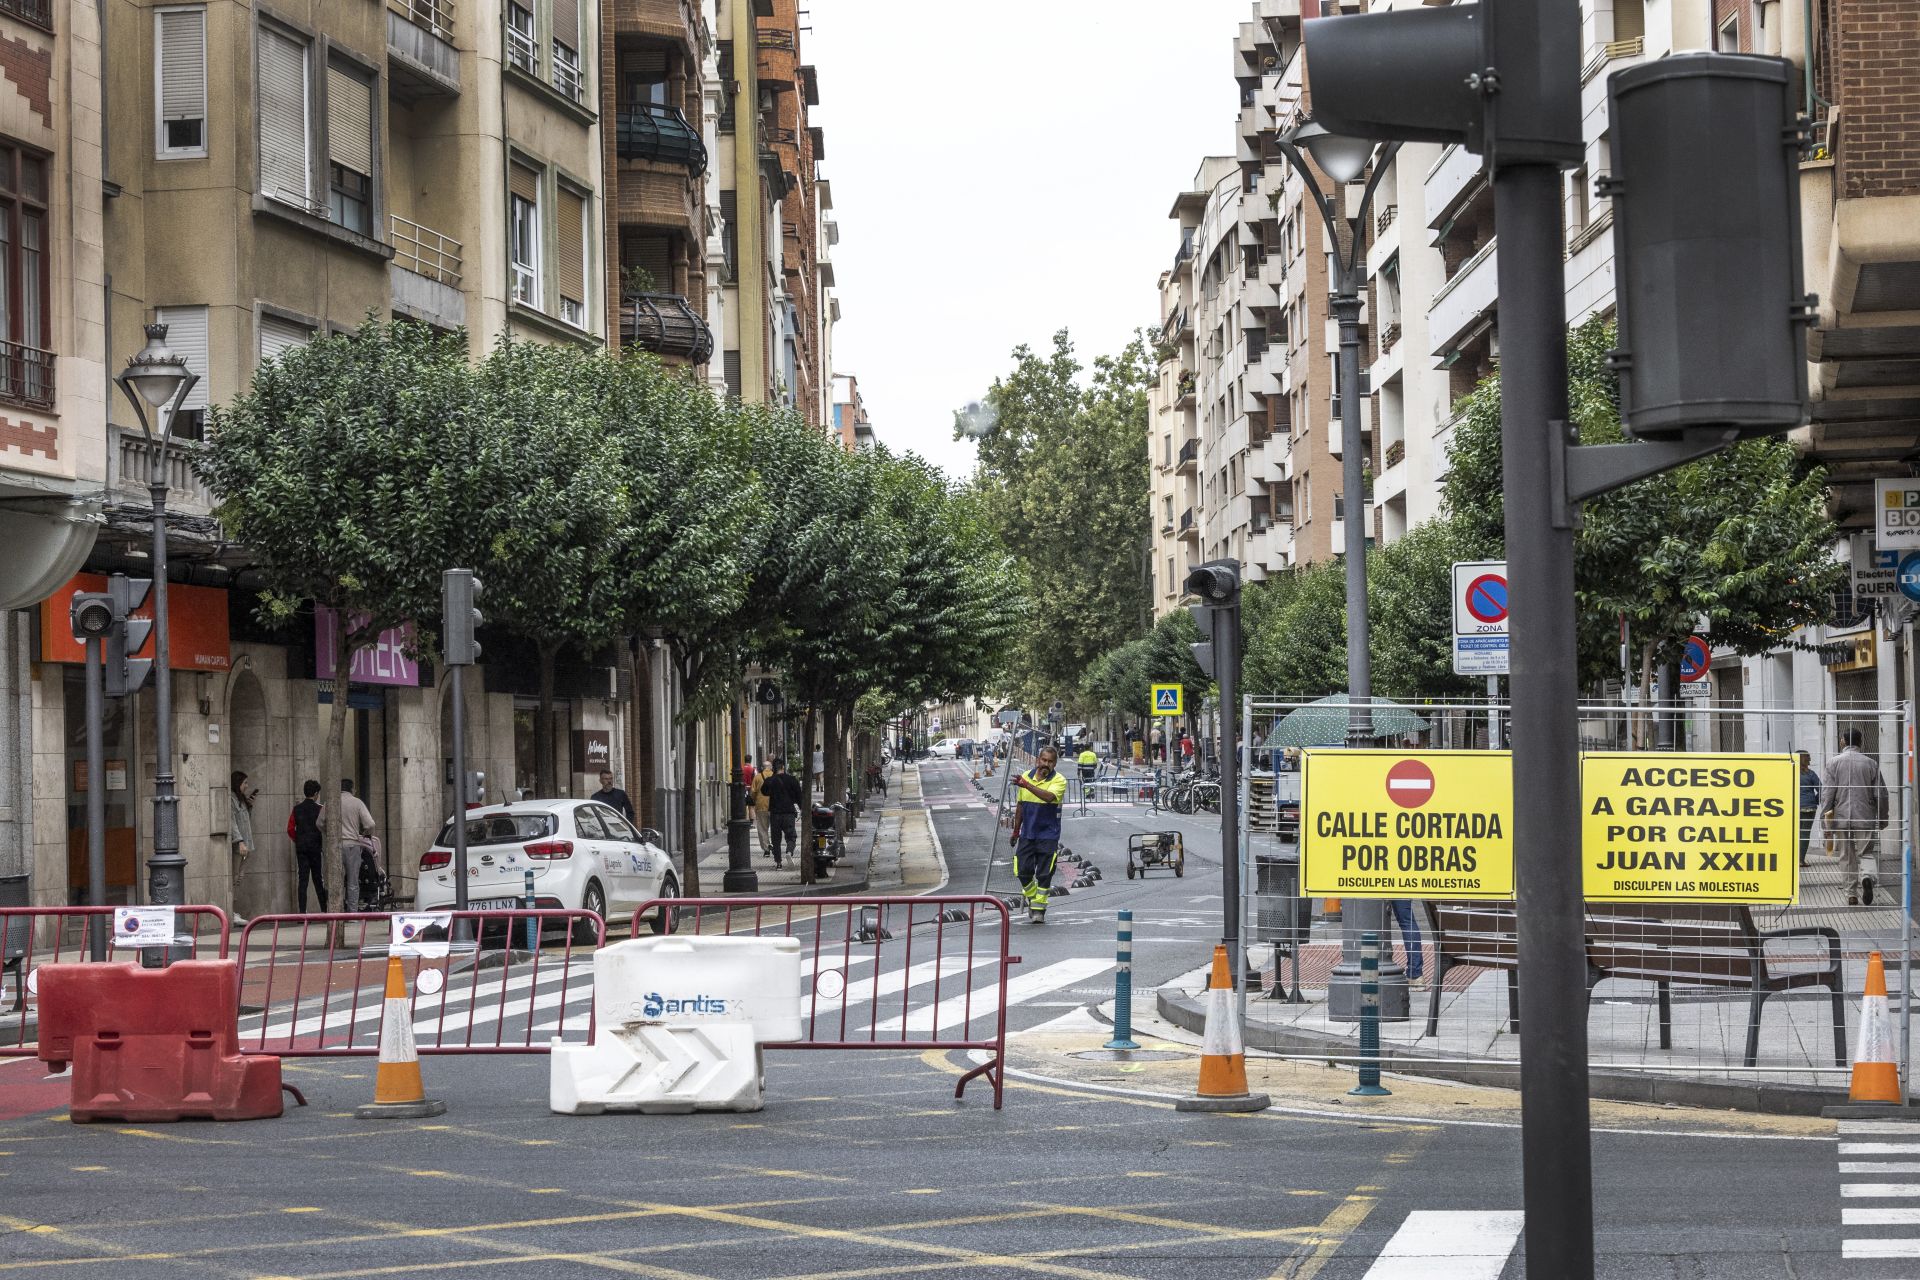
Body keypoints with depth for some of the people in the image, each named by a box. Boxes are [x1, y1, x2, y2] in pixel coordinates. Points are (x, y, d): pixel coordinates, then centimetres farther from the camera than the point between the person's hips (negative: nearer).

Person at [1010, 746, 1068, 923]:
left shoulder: (1059, 781, -10)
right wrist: (1016, 830, 20)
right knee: (1023, 871, 0)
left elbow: (1050, 796, -32)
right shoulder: (1026, 776, 5)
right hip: (1027, 834, 4)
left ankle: (1038, 909, 7)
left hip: (1048, 835, -4)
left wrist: (1028, 785, -39)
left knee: (1044, 874, -3)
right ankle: (1032, 899, 25)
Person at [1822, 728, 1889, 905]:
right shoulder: (1870, 763, 2)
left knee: (1847, 857, 9)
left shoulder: (1834, 762, -1)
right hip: (1865, 817, 0)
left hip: (1841, 818, 0)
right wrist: (1882, 819, 14)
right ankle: (1867, 876, -23)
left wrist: (1826, 820, 0)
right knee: (1866, 852, 7)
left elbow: (1827, 793, -4)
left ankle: (1852, 895, 12)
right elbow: (1881, 794, 3)